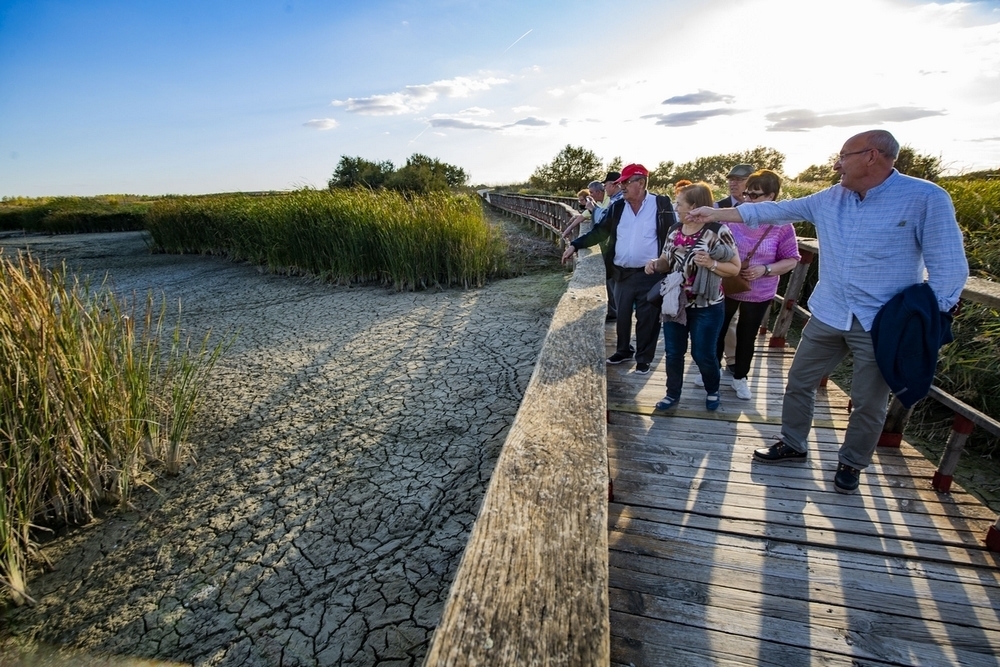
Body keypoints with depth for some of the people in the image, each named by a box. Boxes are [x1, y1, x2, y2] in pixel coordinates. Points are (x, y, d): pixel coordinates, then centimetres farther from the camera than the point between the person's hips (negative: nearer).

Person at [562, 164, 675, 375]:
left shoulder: (661, 204, -4)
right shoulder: (617, 207, 5)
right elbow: (599, 232, 7)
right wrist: (575, 245, -2)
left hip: (650, 275, -3)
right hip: (623, 274, 4)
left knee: (647, 319, 6)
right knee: (622, 315, 15)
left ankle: (643, 358, 23)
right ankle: (623, 350, 35)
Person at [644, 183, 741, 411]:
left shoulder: (718, 231, -14)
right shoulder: (675, 230, 4)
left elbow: (735, 268, -10)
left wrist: (711, 264, -27)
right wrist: (655, 264, -8)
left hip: (706, 307, -5)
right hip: (675, 303, 5)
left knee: (703, 354, 8)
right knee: (673, 352, 11)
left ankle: (712, 390, 36)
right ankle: (673, 393, 29)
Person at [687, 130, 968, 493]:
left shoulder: (926, 198, -12)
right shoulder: (830, 198, 2)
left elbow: (948, 267, -11)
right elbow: (776, 210, 5)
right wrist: (717, 213, 2)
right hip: (828, 316, 5)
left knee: (869, 404, 11)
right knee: (799, 381, 13)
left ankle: (851, 464, 34)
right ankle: (792, 445, 34)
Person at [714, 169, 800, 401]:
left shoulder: (782, 226, -11)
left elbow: (791, 260, -7)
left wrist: (765, 270, -22)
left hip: (758, 293, -1)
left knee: (747, 337, 14)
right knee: (717, 331, 14)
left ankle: (740, 377, 32)